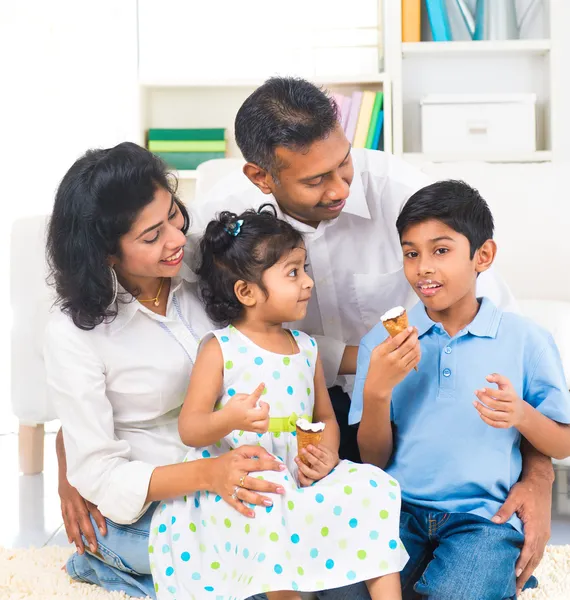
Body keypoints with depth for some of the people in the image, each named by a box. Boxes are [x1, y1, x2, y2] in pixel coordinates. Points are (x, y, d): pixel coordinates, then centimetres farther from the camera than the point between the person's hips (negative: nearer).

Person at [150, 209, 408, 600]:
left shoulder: (307, 348, 12)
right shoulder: (221, 349, -4)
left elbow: (326, 417, 19)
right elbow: (189, 428, -6)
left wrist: (328, 455, -5)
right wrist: (228, 419, -28)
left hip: (300, 478, 5)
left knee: (373, 488, -18)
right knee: (270, 509, -37)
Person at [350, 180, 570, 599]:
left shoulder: (526, 340, 1)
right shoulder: (382, 342, 5)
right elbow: (375, 460, 5)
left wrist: (522, 415, -15)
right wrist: (377, 391, -13)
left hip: (485, 516, -1)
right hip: (401, 509, 2)